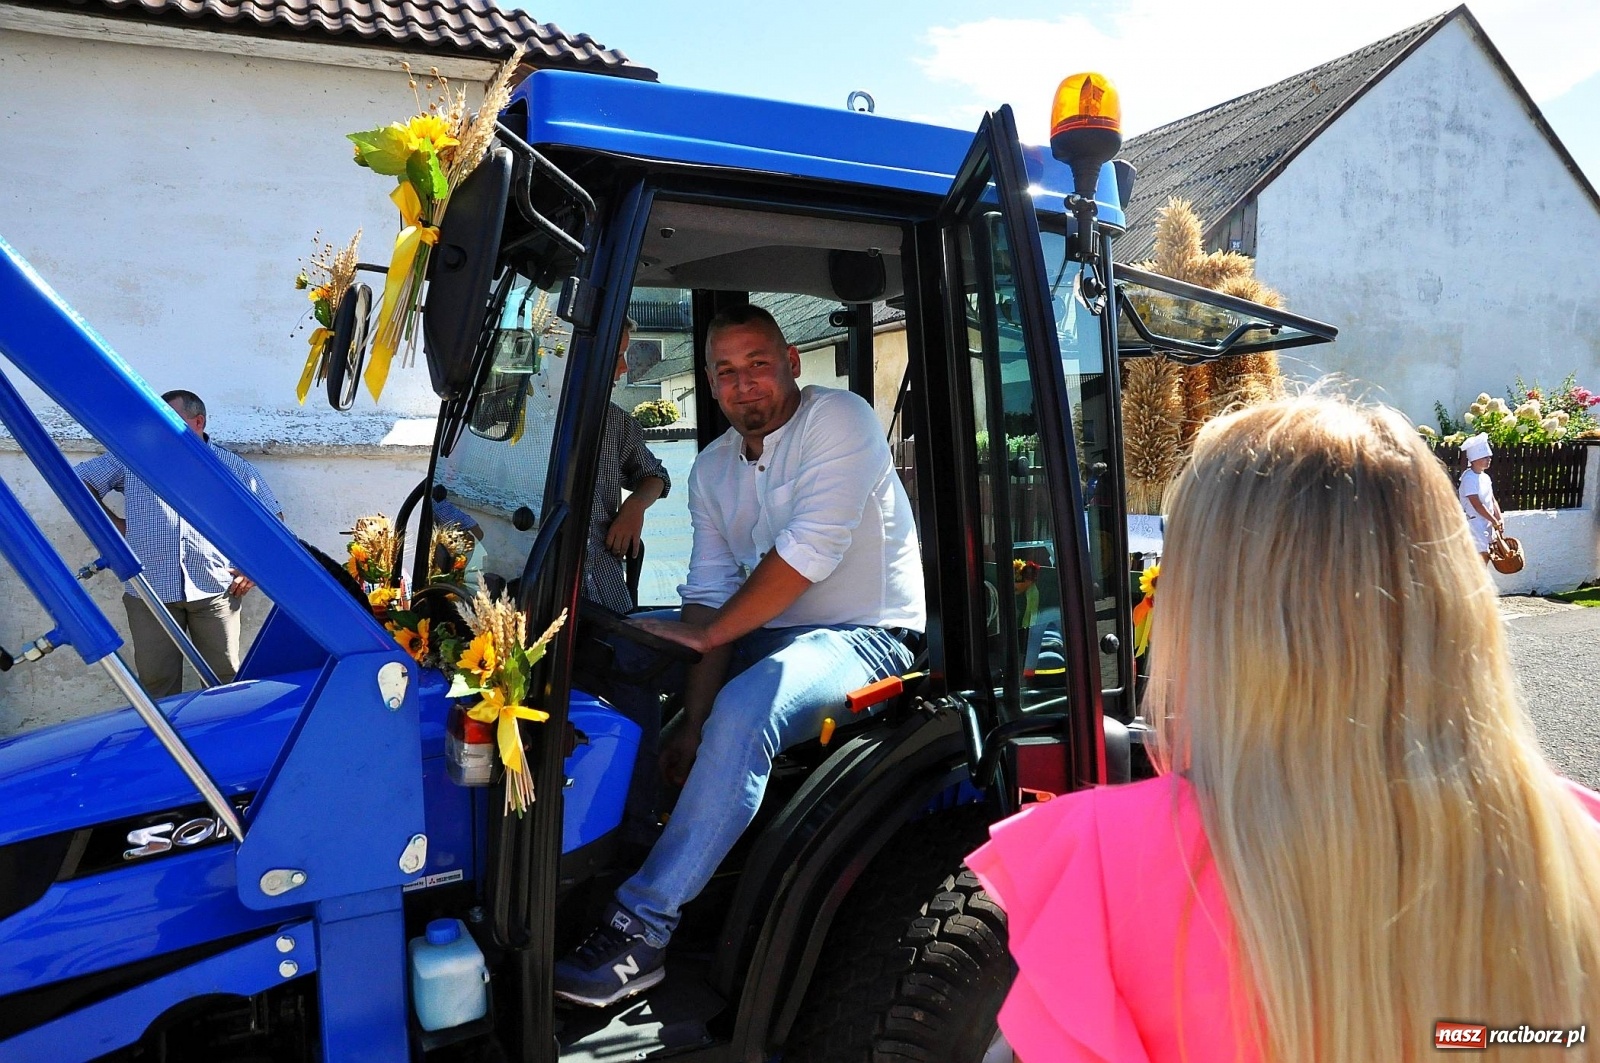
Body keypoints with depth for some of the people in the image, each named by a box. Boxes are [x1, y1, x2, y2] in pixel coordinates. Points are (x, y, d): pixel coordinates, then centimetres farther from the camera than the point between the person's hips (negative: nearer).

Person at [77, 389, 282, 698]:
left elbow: (272, 517, 14)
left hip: (215, 590, -1)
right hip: (150, 591, 1)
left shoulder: (233, 467, 11)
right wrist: (112, 523, 8)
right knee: (156, 683, 1)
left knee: (225, 679, 0)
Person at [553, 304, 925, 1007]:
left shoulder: (839, 419, -12)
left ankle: (640, 929, -28)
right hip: (766, 635, 8)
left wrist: (707, 634, -18)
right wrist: (692, 718, -11)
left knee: (744, 710, -34)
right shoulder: (711, 469, 8)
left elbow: (810, 551, -23)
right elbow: (708, 594, 2)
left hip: (864, 637, -7)